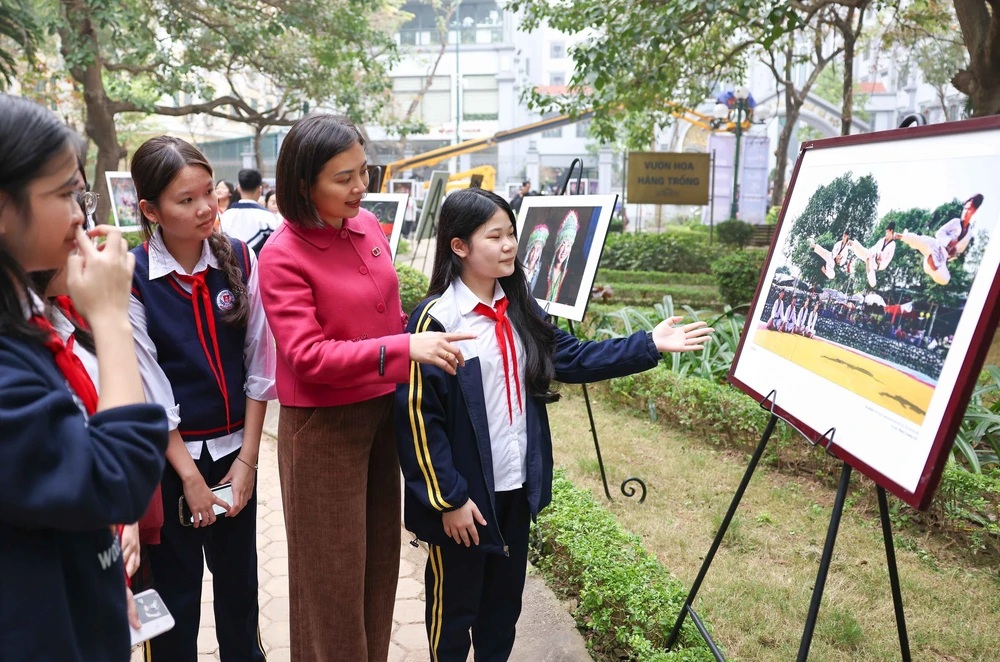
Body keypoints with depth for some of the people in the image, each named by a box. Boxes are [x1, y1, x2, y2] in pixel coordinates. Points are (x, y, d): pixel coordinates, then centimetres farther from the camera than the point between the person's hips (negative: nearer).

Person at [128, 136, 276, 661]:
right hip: (167, 455, -2)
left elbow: (259, 366, -3)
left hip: (234, 448, 3)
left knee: (240, 579, 15)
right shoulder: (131, 278, -13)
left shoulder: (241, 260, -5)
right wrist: (189, 476, -9)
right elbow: (149, 389, -11)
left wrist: (246, 460, -4)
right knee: (175, 588, 11)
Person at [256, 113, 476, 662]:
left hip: (383, 411, 6)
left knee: (380, 557, 19)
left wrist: (423, 344, 14)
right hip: (323, 426, -6)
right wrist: (404, 349, -31)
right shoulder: (282, 257, -17)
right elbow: (308, 355, -23)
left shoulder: (367, 226, 2)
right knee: (333, 573, 9)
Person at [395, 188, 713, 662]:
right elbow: (418, 415, -18)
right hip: (464, 495, -6)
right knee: (454, 602, 15)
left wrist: (650, 345, -3)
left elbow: (573, 358, 4)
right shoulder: (436, 319, -18)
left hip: (516, 487, 7)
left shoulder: (519, 312, 4)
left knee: (505, 598, 22)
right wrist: (448, 498, -17)